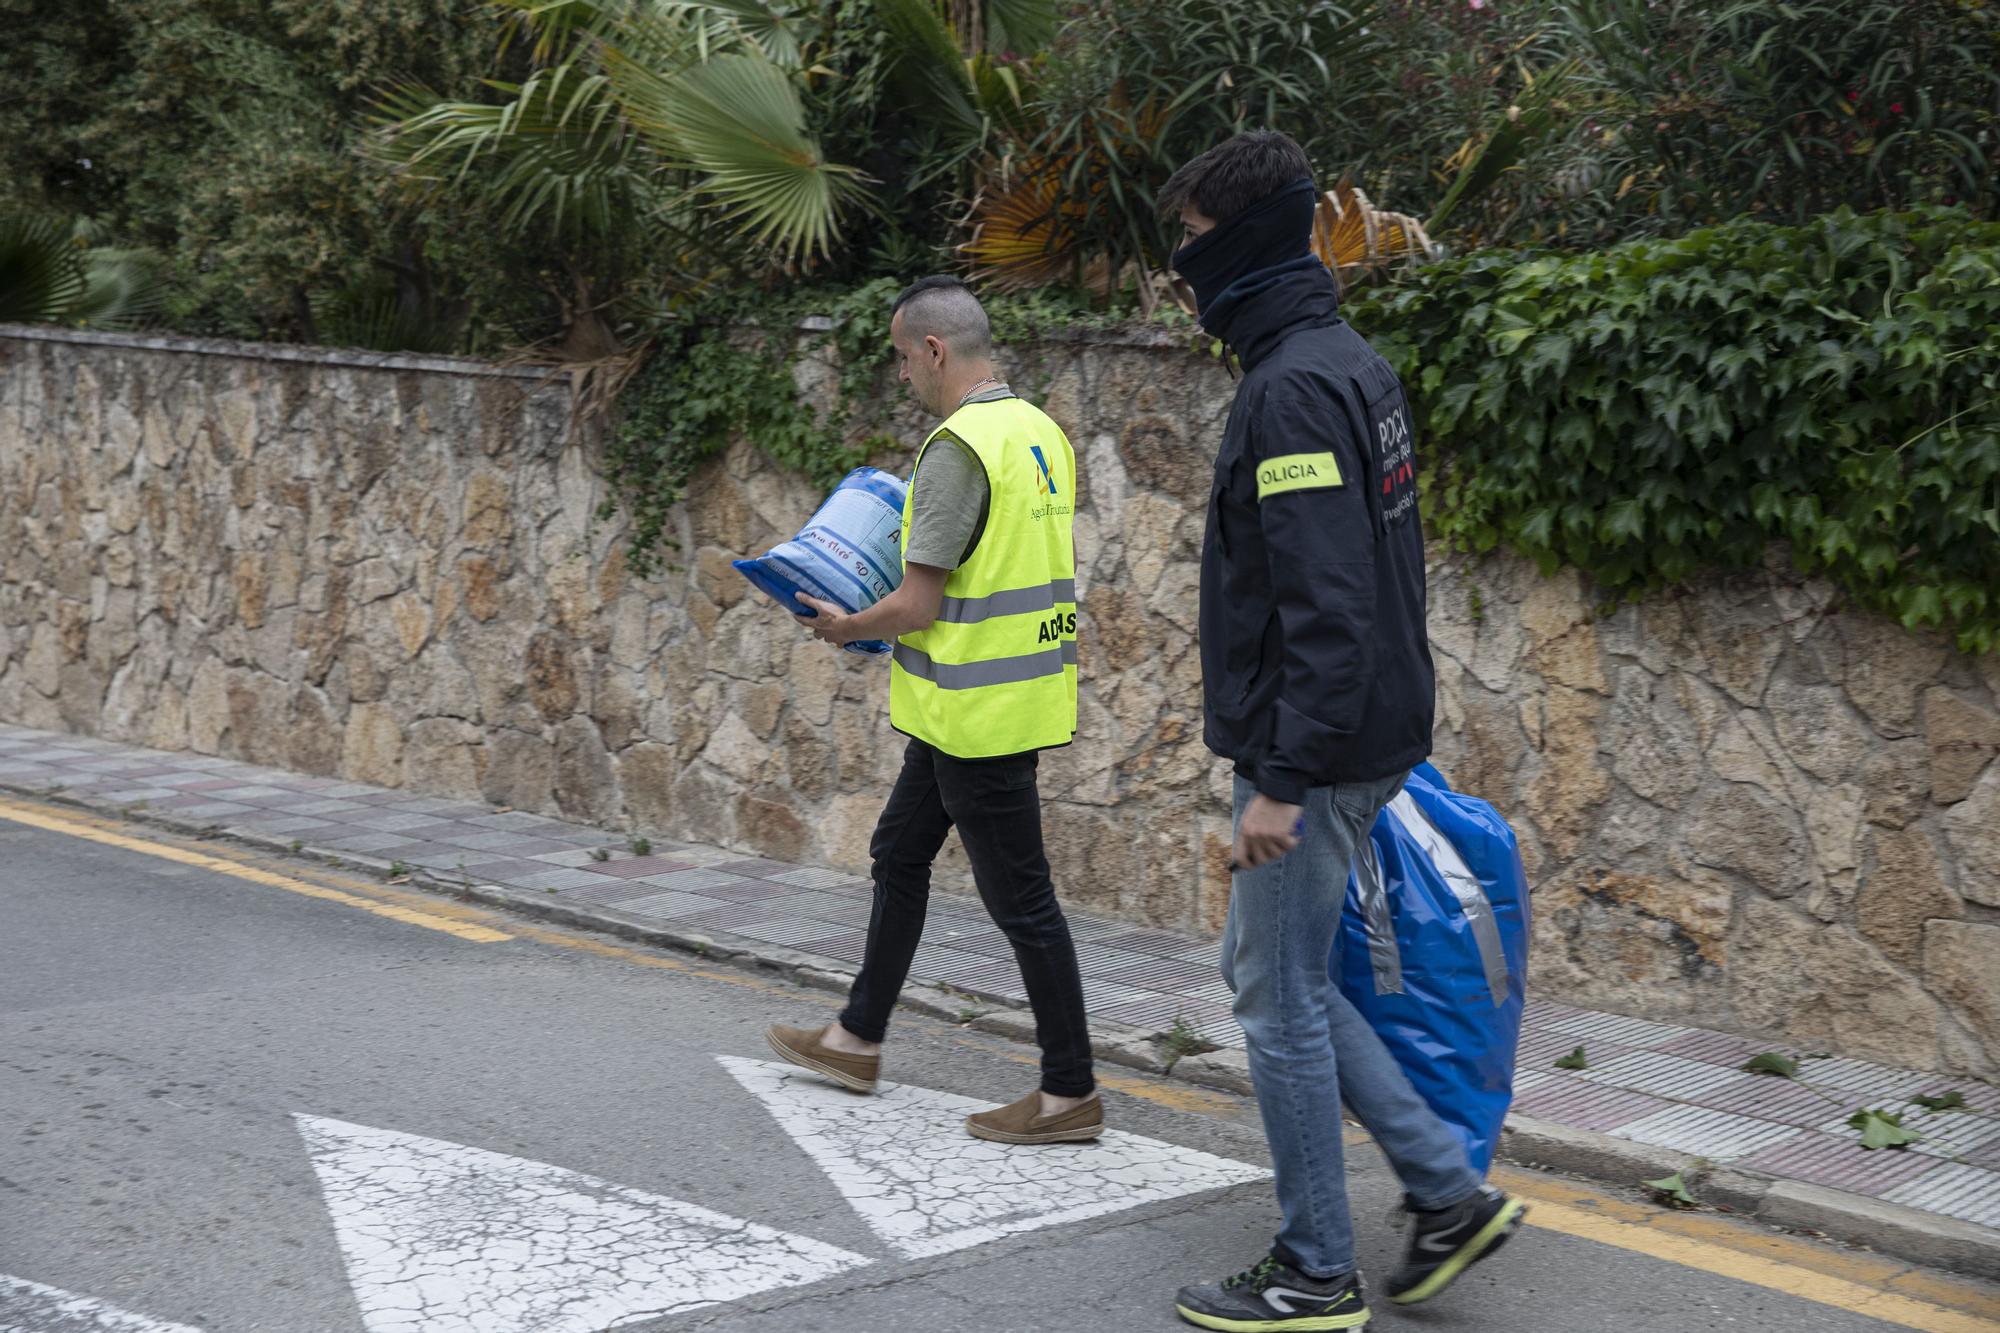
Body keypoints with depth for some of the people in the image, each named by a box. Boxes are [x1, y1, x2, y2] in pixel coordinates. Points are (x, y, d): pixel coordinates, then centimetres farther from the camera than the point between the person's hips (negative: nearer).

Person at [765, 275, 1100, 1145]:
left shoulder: (958, 449, -21)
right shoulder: (1040, 432, 8)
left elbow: (916, 606, -21)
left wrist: (843, 628, -3)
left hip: (977, 709, -10)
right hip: (1008, 694, 10)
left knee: (1019, 897, -2)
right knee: (899, 854, 22)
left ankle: (1069, 1094, 6)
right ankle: (858, 1040, 34)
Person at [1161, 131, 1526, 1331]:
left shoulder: (1293, 388, -19)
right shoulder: (1355, 364, 13)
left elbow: (1323, 605, -25)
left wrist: (1283, 776, -24)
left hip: (1318, 751, -10)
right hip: (1375, 729, 10)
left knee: (1282, 998, 1)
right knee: (1276, 971, 18)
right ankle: (1450, 1192, 20)